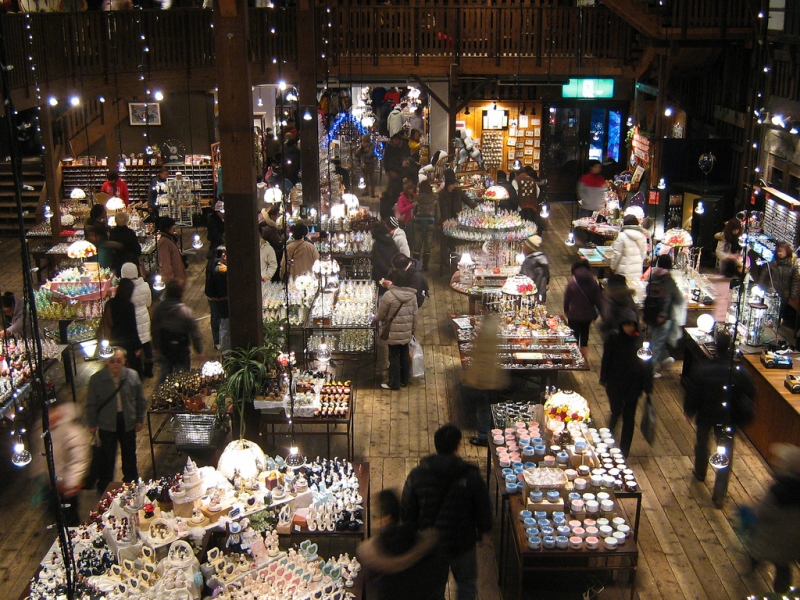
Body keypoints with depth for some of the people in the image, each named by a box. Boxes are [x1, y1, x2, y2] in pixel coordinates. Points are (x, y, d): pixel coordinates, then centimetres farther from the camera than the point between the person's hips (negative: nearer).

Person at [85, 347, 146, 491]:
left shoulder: (132, 375, -12)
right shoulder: (97, 379, -16)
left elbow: (140, 399, -1)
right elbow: (91, 403, -5)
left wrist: (140, 419, 3)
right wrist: (91, 423, -1)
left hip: (128, 422, 2)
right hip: (107, 424, -2)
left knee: (129, 454, 19)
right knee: (107, 456, 12)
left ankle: (131, 483, 39)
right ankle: (104, 487, 30)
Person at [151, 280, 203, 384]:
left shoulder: (158, 310, -9)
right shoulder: (185, 312, -22)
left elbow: (155, 331, 2)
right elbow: (195, 333, -17)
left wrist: (157, 348, 16)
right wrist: (199, 351, -4)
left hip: (164, 349, 4)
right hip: (181, 351, -4)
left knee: (164, 374, 22)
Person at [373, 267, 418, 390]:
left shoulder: (389, 295, -19)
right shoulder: (412, 295, 0)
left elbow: (381, 314, -9)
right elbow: (415, 314, 6)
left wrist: (375, 319, 13)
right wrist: (414, 329, 17)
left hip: (394, 332, -5)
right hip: (407, 333, 6)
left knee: (394, 357, 4)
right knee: (404, 355, 16)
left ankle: (394, 383, 12)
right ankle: (404, 380, 28)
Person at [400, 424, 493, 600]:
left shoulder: (416, 475, -15)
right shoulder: (471, 476, -20)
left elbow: (406, 511, -5)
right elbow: (483, 508, -9)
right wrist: (483, 530, 11)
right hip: (463, 543, -1)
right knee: (467, 585, 22)